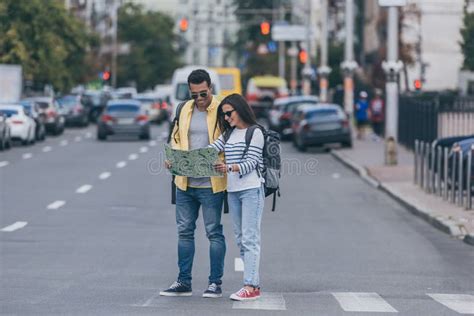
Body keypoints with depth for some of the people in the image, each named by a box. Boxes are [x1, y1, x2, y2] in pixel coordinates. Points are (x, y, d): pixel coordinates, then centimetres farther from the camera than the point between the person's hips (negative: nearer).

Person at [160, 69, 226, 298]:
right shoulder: (185, 109, 10)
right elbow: (176, 138, 19)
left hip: (211, 184, -6)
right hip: (185, 182, 6)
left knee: (214, 232, 1)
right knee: (184, 231, 9)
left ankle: (215, 283, 7)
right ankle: (183, 282, 16)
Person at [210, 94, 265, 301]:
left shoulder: (255, 133, -4)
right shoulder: (229, 134, 16)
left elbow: (251, 163, -12)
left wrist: (230, 168, -28)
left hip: (251, 189, -8)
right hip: (232, 190, 8)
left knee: (249, 238, -10)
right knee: (240, 239, 7)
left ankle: (250, 286, -13)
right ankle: (254, 283, 10)